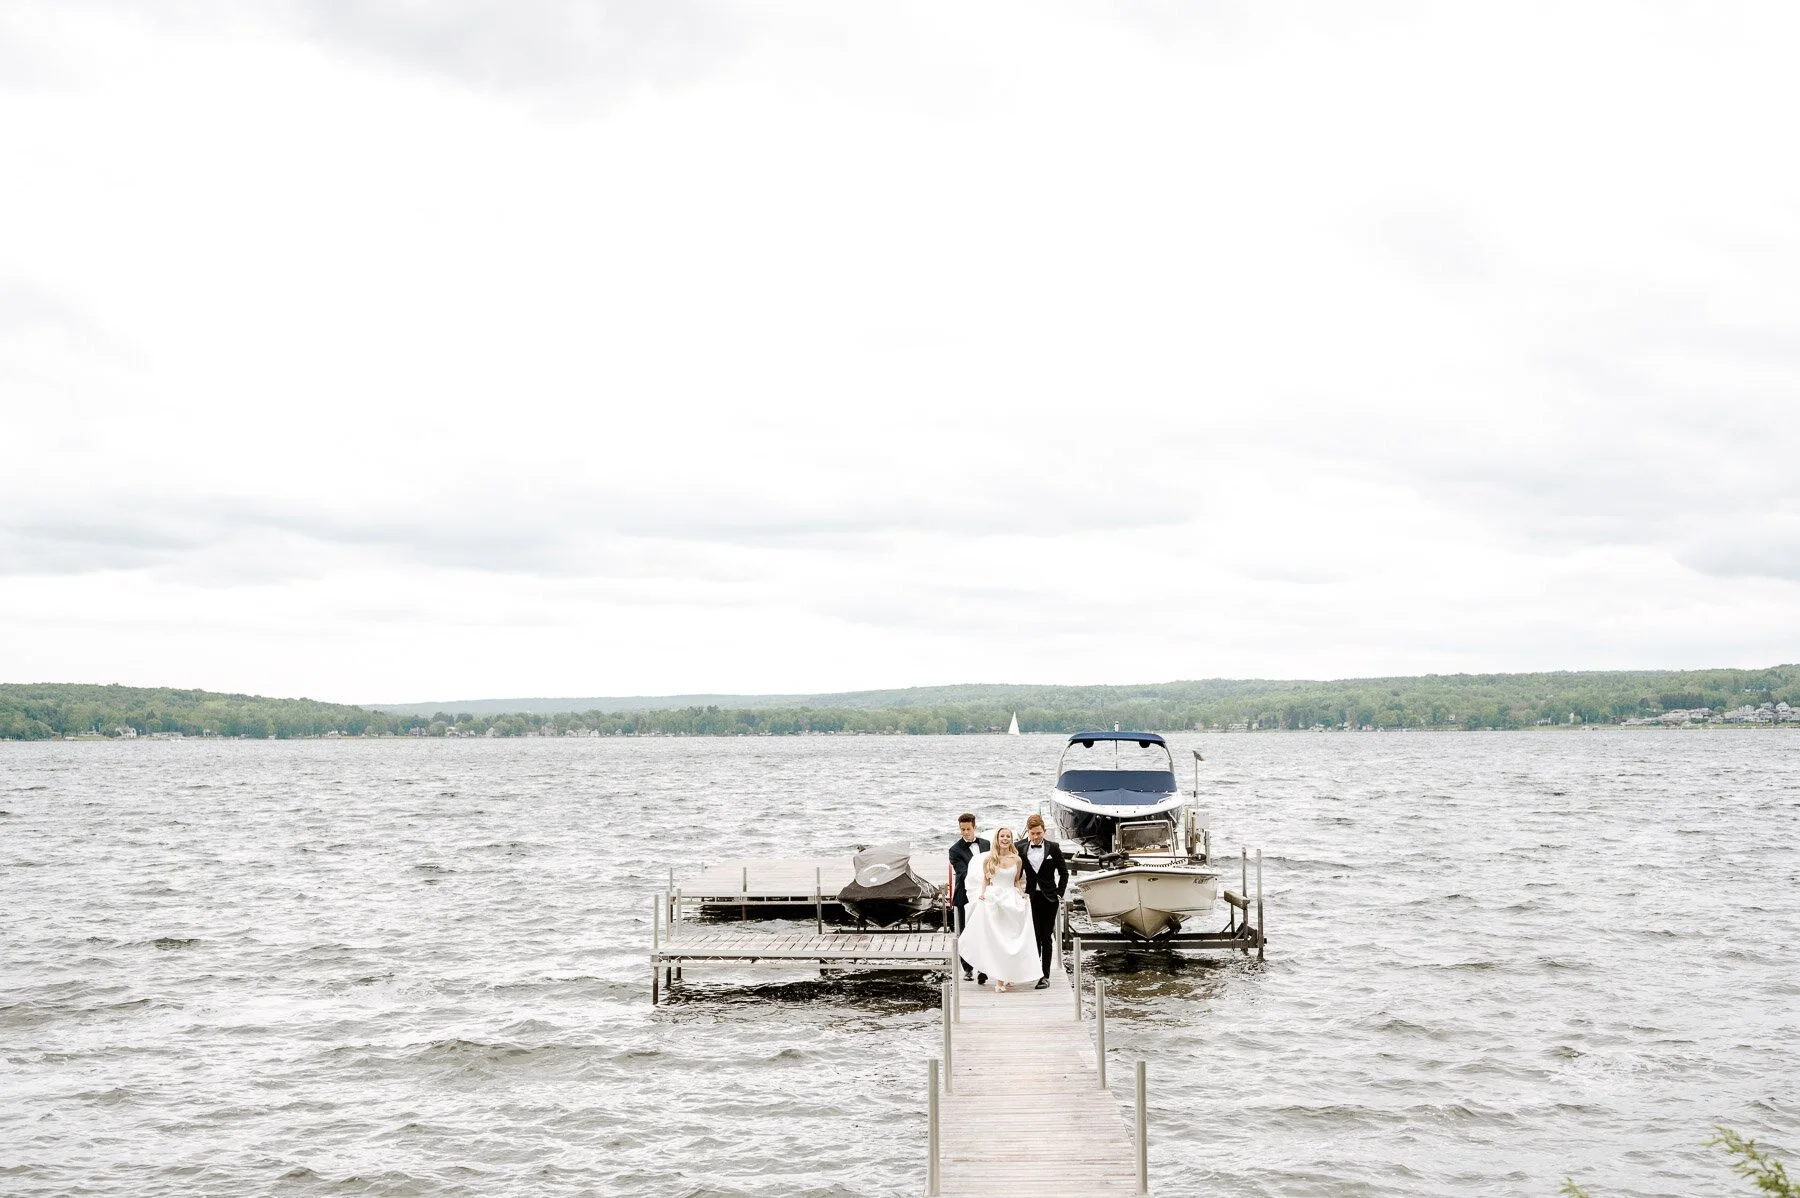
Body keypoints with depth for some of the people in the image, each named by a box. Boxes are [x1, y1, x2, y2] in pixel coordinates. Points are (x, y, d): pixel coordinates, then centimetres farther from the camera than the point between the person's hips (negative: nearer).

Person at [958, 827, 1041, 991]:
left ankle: (1008, 976, 11)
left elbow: (1017, 881, 14)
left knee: (1011, 939, 2)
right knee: (995, 940, -4)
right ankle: (999, 979, -3)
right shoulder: (990, 859, 2)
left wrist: (1022, 895, 0)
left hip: (1012, 901, 2)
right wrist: (982, 893, -5)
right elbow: (985, 879, 10)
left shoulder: (1016, 859, 5)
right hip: (993, 900, -2)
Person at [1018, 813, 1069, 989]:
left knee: (1046, 938, 2)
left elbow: (1064, 873, 4)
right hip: (1031, 897, 1)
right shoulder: (1021, 849, 2)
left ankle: (1045, 975, 6)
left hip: (1049, 898, -1)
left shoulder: (1053, 848, 0)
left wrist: (1059, 894, -3)